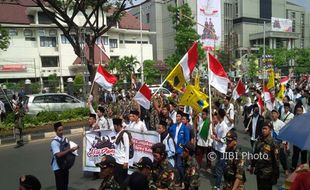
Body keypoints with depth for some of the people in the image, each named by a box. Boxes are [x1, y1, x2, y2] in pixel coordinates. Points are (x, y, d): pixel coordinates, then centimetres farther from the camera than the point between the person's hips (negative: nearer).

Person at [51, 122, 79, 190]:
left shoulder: (65, 139, 3)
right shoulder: (54, 142, -18)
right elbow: (58, 154, -28)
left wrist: (73, 149, -7)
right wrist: (70, 150, -30)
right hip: (58, 167, -7)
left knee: (65, 184, 17)